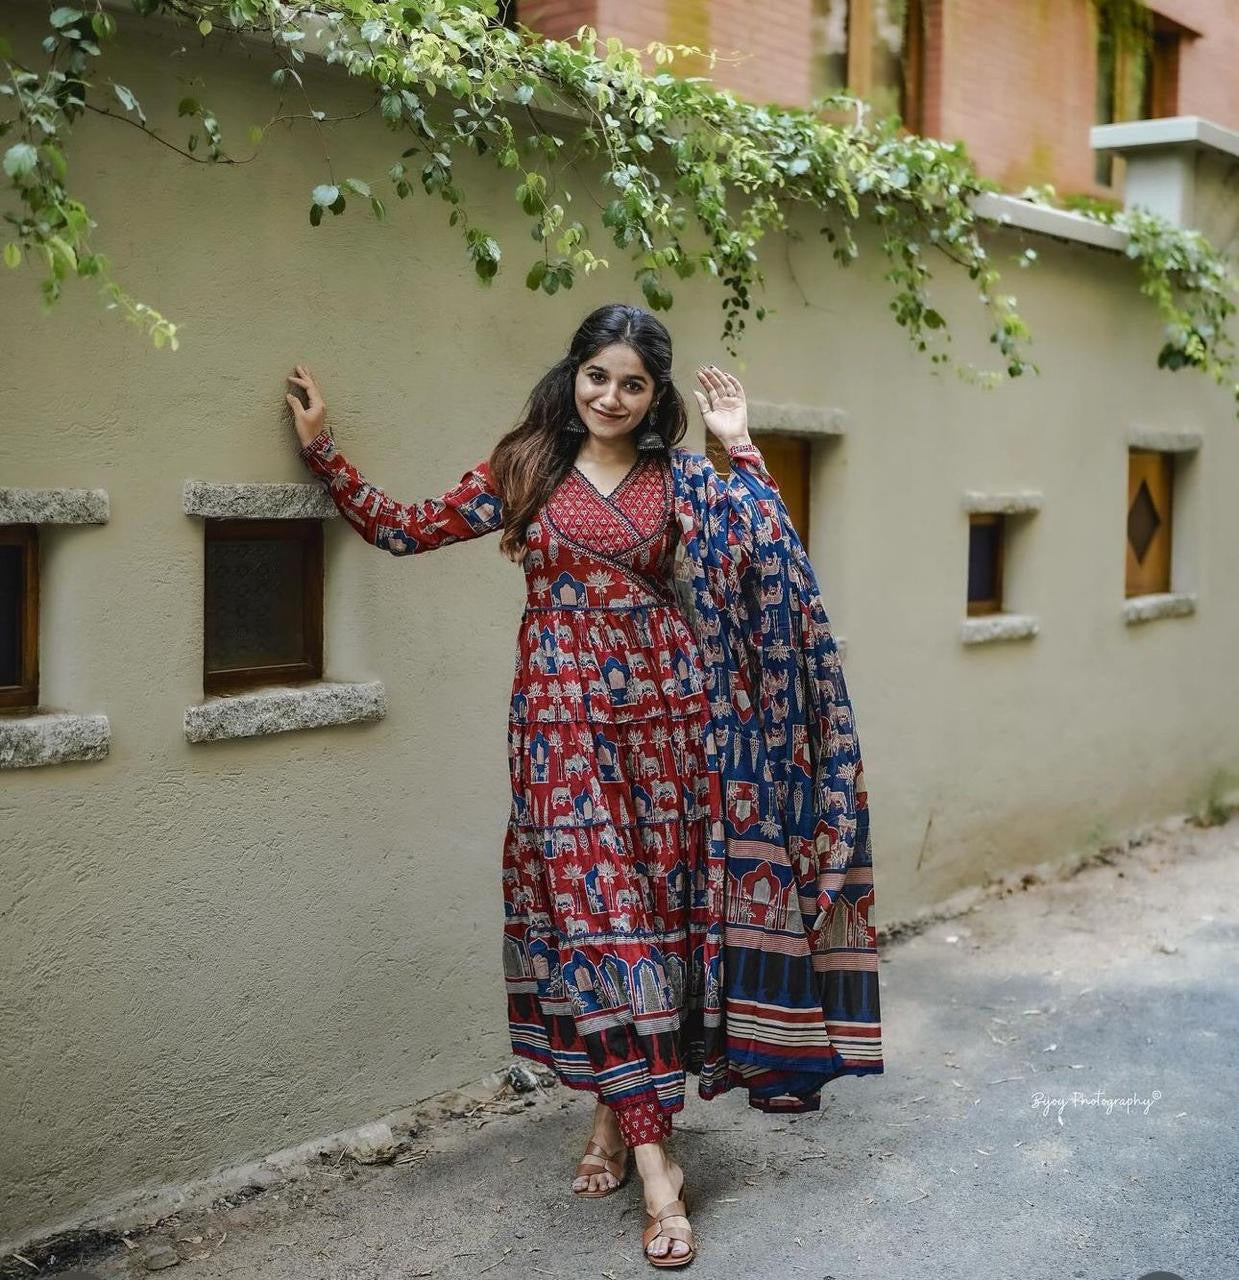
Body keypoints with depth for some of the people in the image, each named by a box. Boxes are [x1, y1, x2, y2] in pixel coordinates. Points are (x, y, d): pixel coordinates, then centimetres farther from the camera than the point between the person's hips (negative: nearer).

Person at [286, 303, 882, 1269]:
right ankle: (656, 1162, -5)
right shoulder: (525, 469, 6)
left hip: (664, 714, 2)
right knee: (598, 908, -7)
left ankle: (616, 1110, 22)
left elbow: (768, 555, -4)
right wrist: (323, 450, 4)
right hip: (567, 716, -1)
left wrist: (741, 448, -4)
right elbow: (406, 530, 7)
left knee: (654, 905, 5)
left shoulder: (682, 481, 7)